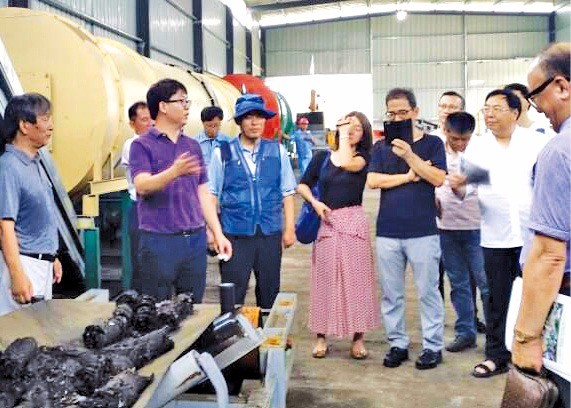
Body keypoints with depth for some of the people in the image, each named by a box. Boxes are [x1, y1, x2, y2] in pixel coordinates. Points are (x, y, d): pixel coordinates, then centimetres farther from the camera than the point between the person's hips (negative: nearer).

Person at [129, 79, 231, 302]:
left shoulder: (192, 146, 13)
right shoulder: (142, 145, -2)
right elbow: (142, 186, -18)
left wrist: (218, 233, 9)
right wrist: (175, 171, -35)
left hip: (195, 239, 5)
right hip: (159, 240, -5)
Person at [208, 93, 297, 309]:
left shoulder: (277, 151, 6)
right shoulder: (223, 153, 0)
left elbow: (287, 192, 7)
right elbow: (211, 194, 1)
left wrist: (289, 228, 4)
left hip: (271, 233, 2)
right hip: (235, 234, -2)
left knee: (270, 291, 12)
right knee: (233, 293, 1)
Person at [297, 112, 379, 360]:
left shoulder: (363, 157, 4)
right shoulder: (321, 157, 10)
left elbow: (348, 163, -18)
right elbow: (302, 185, 11)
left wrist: (344, 136, -5)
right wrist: (315, 202, -7)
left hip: (353, 222, -2)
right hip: (325, 222, 2)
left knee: (355, 279, 1)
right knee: (324, 279, 4)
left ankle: (358, 337, 10)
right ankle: (321, 336, 14)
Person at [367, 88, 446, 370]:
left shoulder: (432, 143, 4)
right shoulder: (381, 147, 11)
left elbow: (438, 178, -9)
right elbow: (372, 181, -2)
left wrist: (409, 156, -17)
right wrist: (408, 176, -6)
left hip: (423, 231, -3)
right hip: (387, 232, 3)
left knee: (428, 291, 2)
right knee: (391, 294, 8)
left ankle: (432, 346, 13)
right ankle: (397, 344, 20)